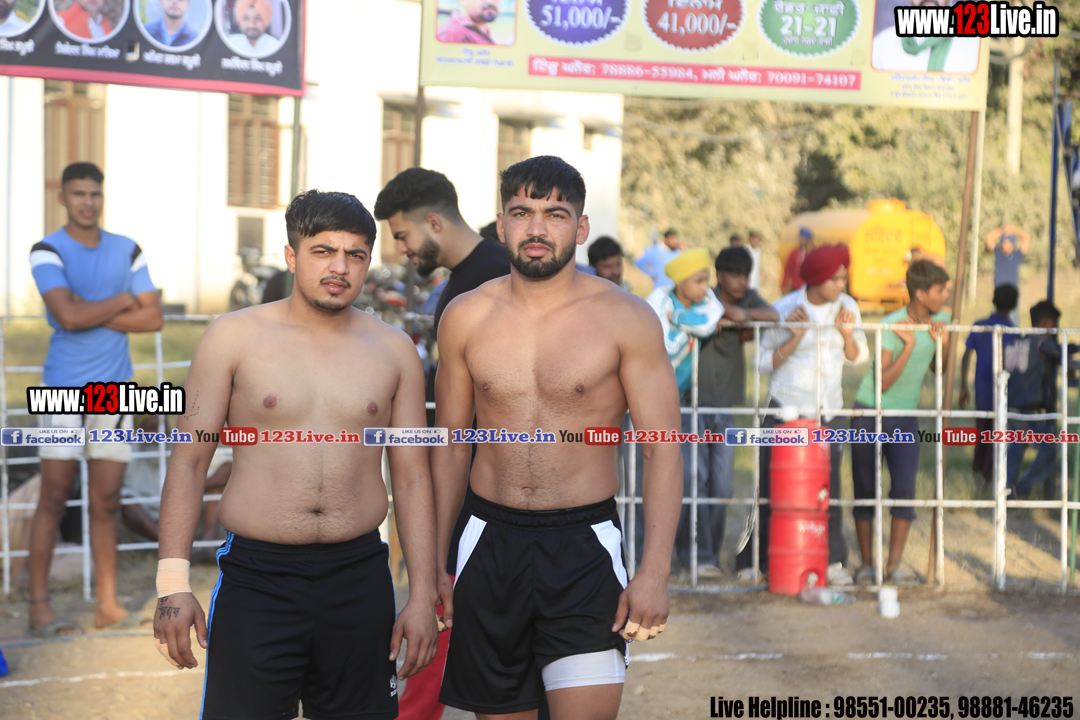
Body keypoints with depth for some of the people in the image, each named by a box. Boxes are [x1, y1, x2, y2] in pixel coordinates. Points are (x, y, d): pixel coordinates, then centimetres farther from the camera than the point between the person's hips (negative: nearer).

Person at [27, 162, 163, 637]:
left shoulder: (128, 251, 10)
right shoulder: (48, 252, -3)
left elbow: (154, 317, 2)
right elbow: (69, 316, -18)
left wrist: (94, 316, -9)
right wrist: (122, 301, -5)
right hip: (65, 389, -4)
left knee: (106, 504, 7)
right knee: (53, 500, -3)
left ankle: (108, 604, 12)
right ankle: (39, 608, 4)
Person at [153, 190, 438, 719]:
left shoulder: (393, 350, 7)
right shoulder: (234, 337, 1)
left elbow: (412, 479, 9)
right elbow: (189, 461, 1)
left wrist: (422, 595, 5)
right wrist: (173, 581, -5)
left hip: (359, 581, 2)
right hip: (256, 578, -2)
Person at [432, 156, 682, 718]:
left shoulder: (626, 319, -5)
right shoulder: (466, 317, 4)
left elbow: (663, 450, -5)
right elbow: (450, 444, 11)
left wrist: (655, 572, -13)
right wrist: (434, 564, 10)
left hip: (585, 545, -2)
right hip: (491, 542, 3)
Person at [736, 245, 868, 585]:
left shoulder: (847, 307, 2)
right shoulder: (785, 309, -9)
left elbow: (858, 357, 9)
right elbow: (765, 361, -7)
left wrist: (847, 333, -10)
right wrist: (795, 337, -21)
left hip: (830, 412, 3)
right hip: (787, 410, -3)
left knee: (828, 489, 0)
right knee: (774, 489, -1)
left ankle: (832, 560, 11)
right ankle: (755, 561, 9)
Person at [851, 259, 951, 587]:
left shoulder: (940, 319, -1)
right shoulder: (892, 325, -18)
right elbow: (884, 382, -21)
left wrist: (943, 344, -11)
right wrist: (910, 345, -27)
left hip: (905, 418, 4)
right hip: (871, 414, -4)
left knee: (905, 487, -10)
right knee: (865, 490, 2)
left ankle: (894, 564, -3)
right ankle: (866, 565, 12)